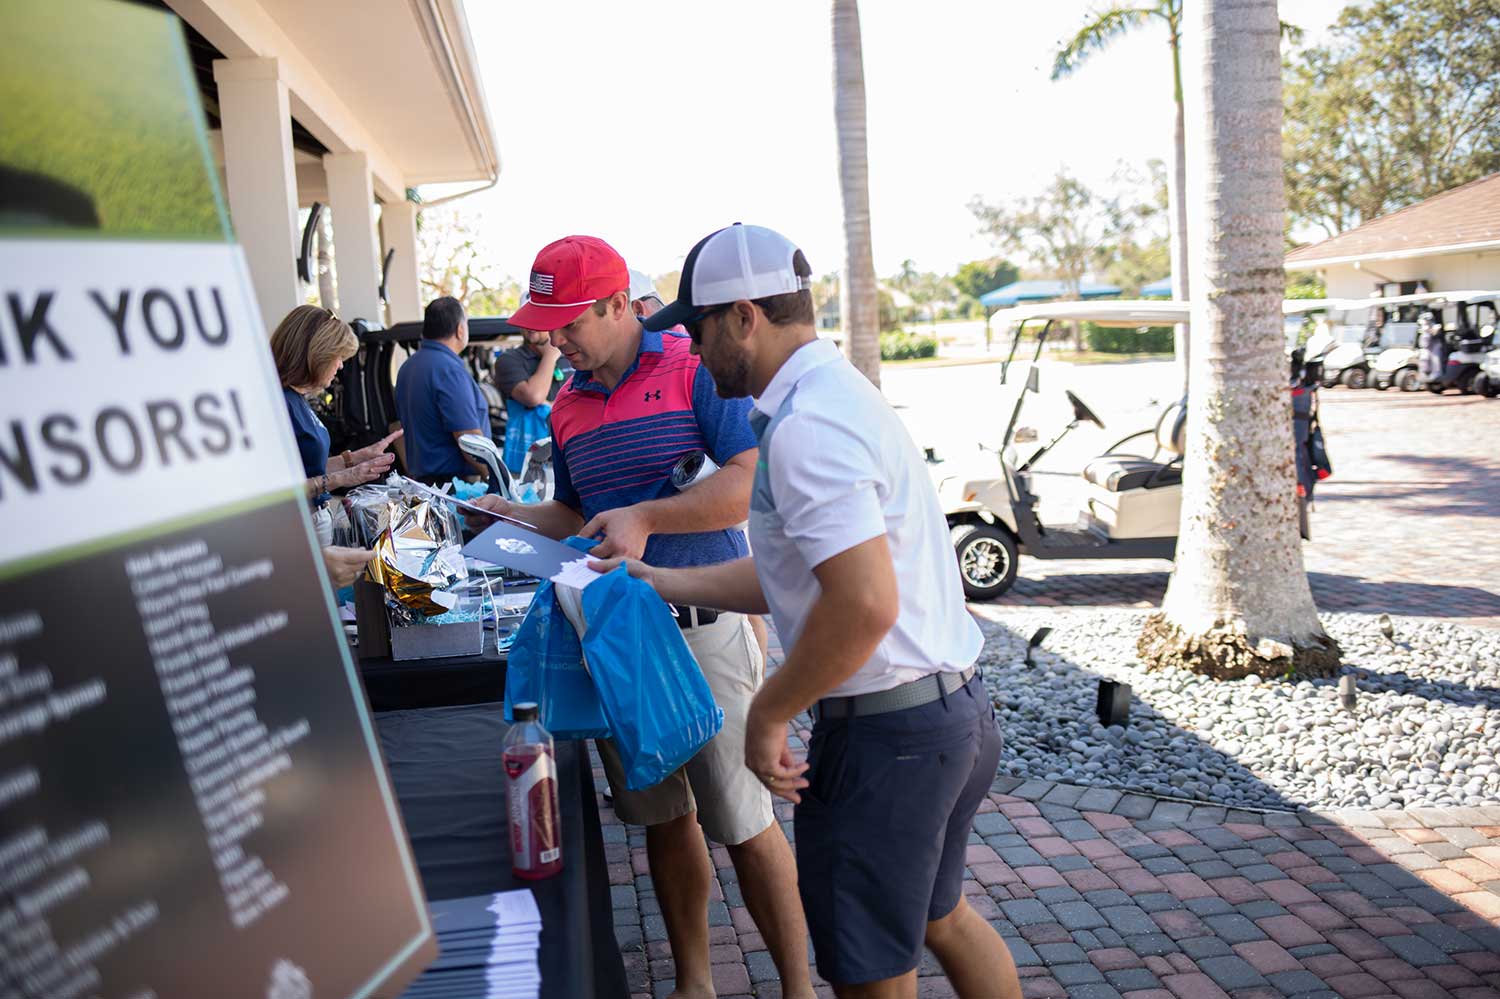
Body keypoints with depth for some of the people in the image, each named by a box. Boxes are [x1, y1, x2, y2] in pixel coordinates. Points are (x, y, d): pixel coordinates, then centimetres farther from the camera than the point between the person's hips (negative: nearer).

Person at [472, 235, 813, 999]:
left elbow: (752, 483, -17)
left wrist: (645, 517, -22)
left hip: (703, 627, -6)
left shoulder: (695, 369, -8)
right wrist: (515, 516, 6)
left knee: (742, 822, 0)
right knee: (662, 817, 15)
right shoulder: (567, 406, 13)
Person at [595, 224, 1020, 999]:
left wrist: (767, 716, -19)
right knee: (939, 917, 28)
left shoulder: (806, 426, -21)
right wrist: (660, 582, 17)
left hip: (885, 731, -10)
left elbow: (863, 603, -31)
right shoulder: (837, 394, 12)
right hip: (954, 711, 10)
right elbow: (800, 576, 17)